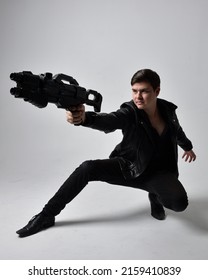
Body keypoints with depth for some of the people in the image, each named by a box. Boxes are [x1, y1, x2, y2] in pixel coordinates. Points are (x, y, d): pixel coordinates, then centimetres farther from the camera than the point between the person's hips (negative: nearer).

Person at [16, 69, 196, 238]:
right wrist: (83, 117, -64)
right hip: (129, 167, -1)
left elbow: (177, 130, 18)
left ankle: (155, 196, 8)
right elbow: (107, 121, -41)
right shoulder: (129, 112, -18)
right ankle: (47, 215, -12)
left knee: (179, 203, -29)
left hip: (158, 172, 2)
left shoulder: (168, 110, -6)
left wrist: (187, 146, 36)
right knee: (88, 168, -25)